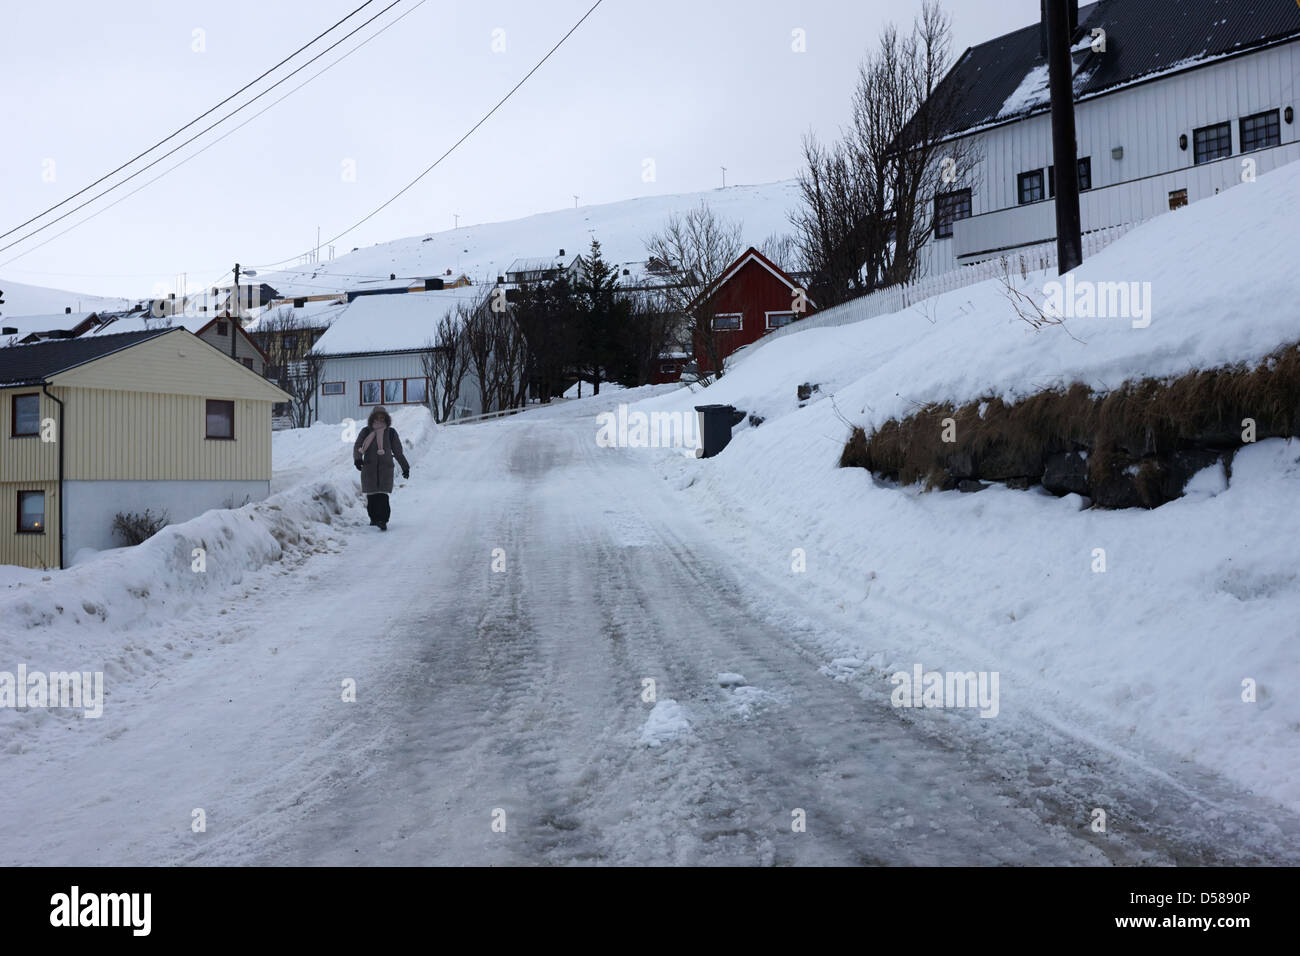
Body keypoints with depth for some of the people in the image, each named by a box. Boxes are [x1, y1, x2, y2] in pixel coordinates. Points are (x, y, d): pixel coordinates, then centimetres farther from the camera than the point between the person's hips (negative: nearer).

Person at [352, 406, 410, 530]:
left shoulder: (391, 432, 10)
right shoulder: (366, 431, 8)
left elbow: (398, 451, 16)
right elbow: (357, 447, -3)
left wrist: (405, 467, 18)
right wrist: (357, 459, -23)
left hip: (385, 467, -1)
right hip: (369, 468, 1)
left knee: (383, 495, -13)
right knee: (371, 496, 2)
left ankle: (383, 521, -14)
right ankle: (374, 518, 20)